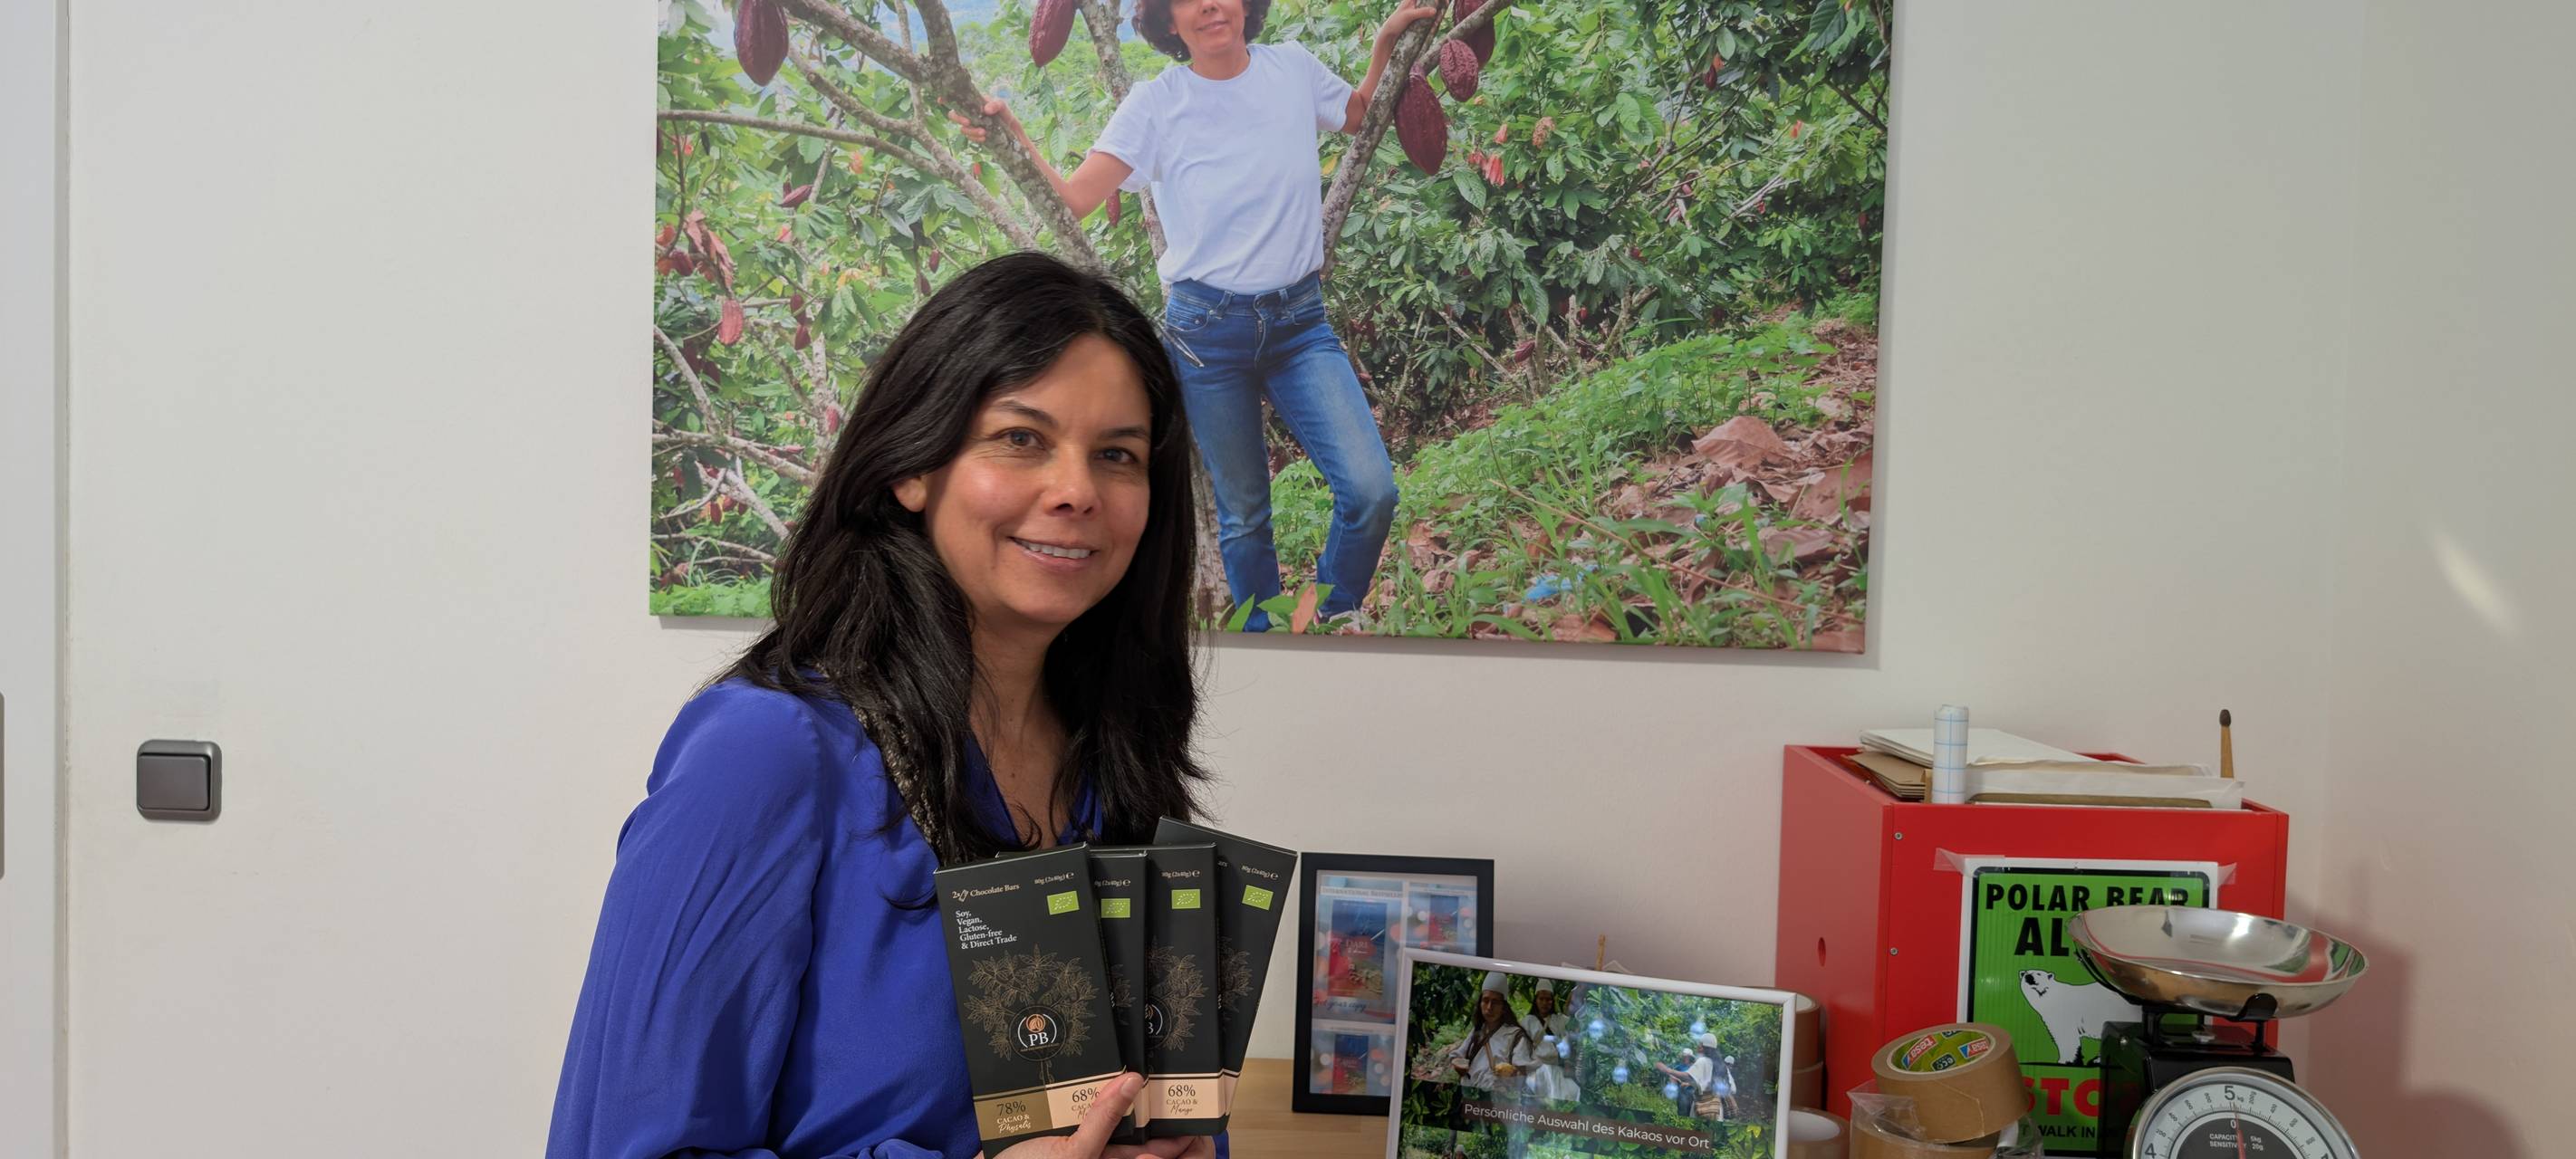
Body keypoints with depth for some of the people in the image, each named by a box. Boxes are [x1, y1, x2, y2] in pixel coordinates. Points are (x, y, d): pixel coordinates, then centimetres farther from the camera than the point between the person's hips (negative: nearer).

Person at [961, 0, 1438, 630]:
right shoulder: (1156, 103, -6)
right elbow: (1071, 199, -10)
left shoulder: (1293, 68, 2)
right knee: (1243, 514, 6)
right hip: (1208, 331, -2)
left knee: (1372, 490, -14)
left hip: (1299, 319, 2)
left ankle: (1329, 623, 13)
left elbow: (1359, 116, 23)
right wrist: (1010, 134, -24)